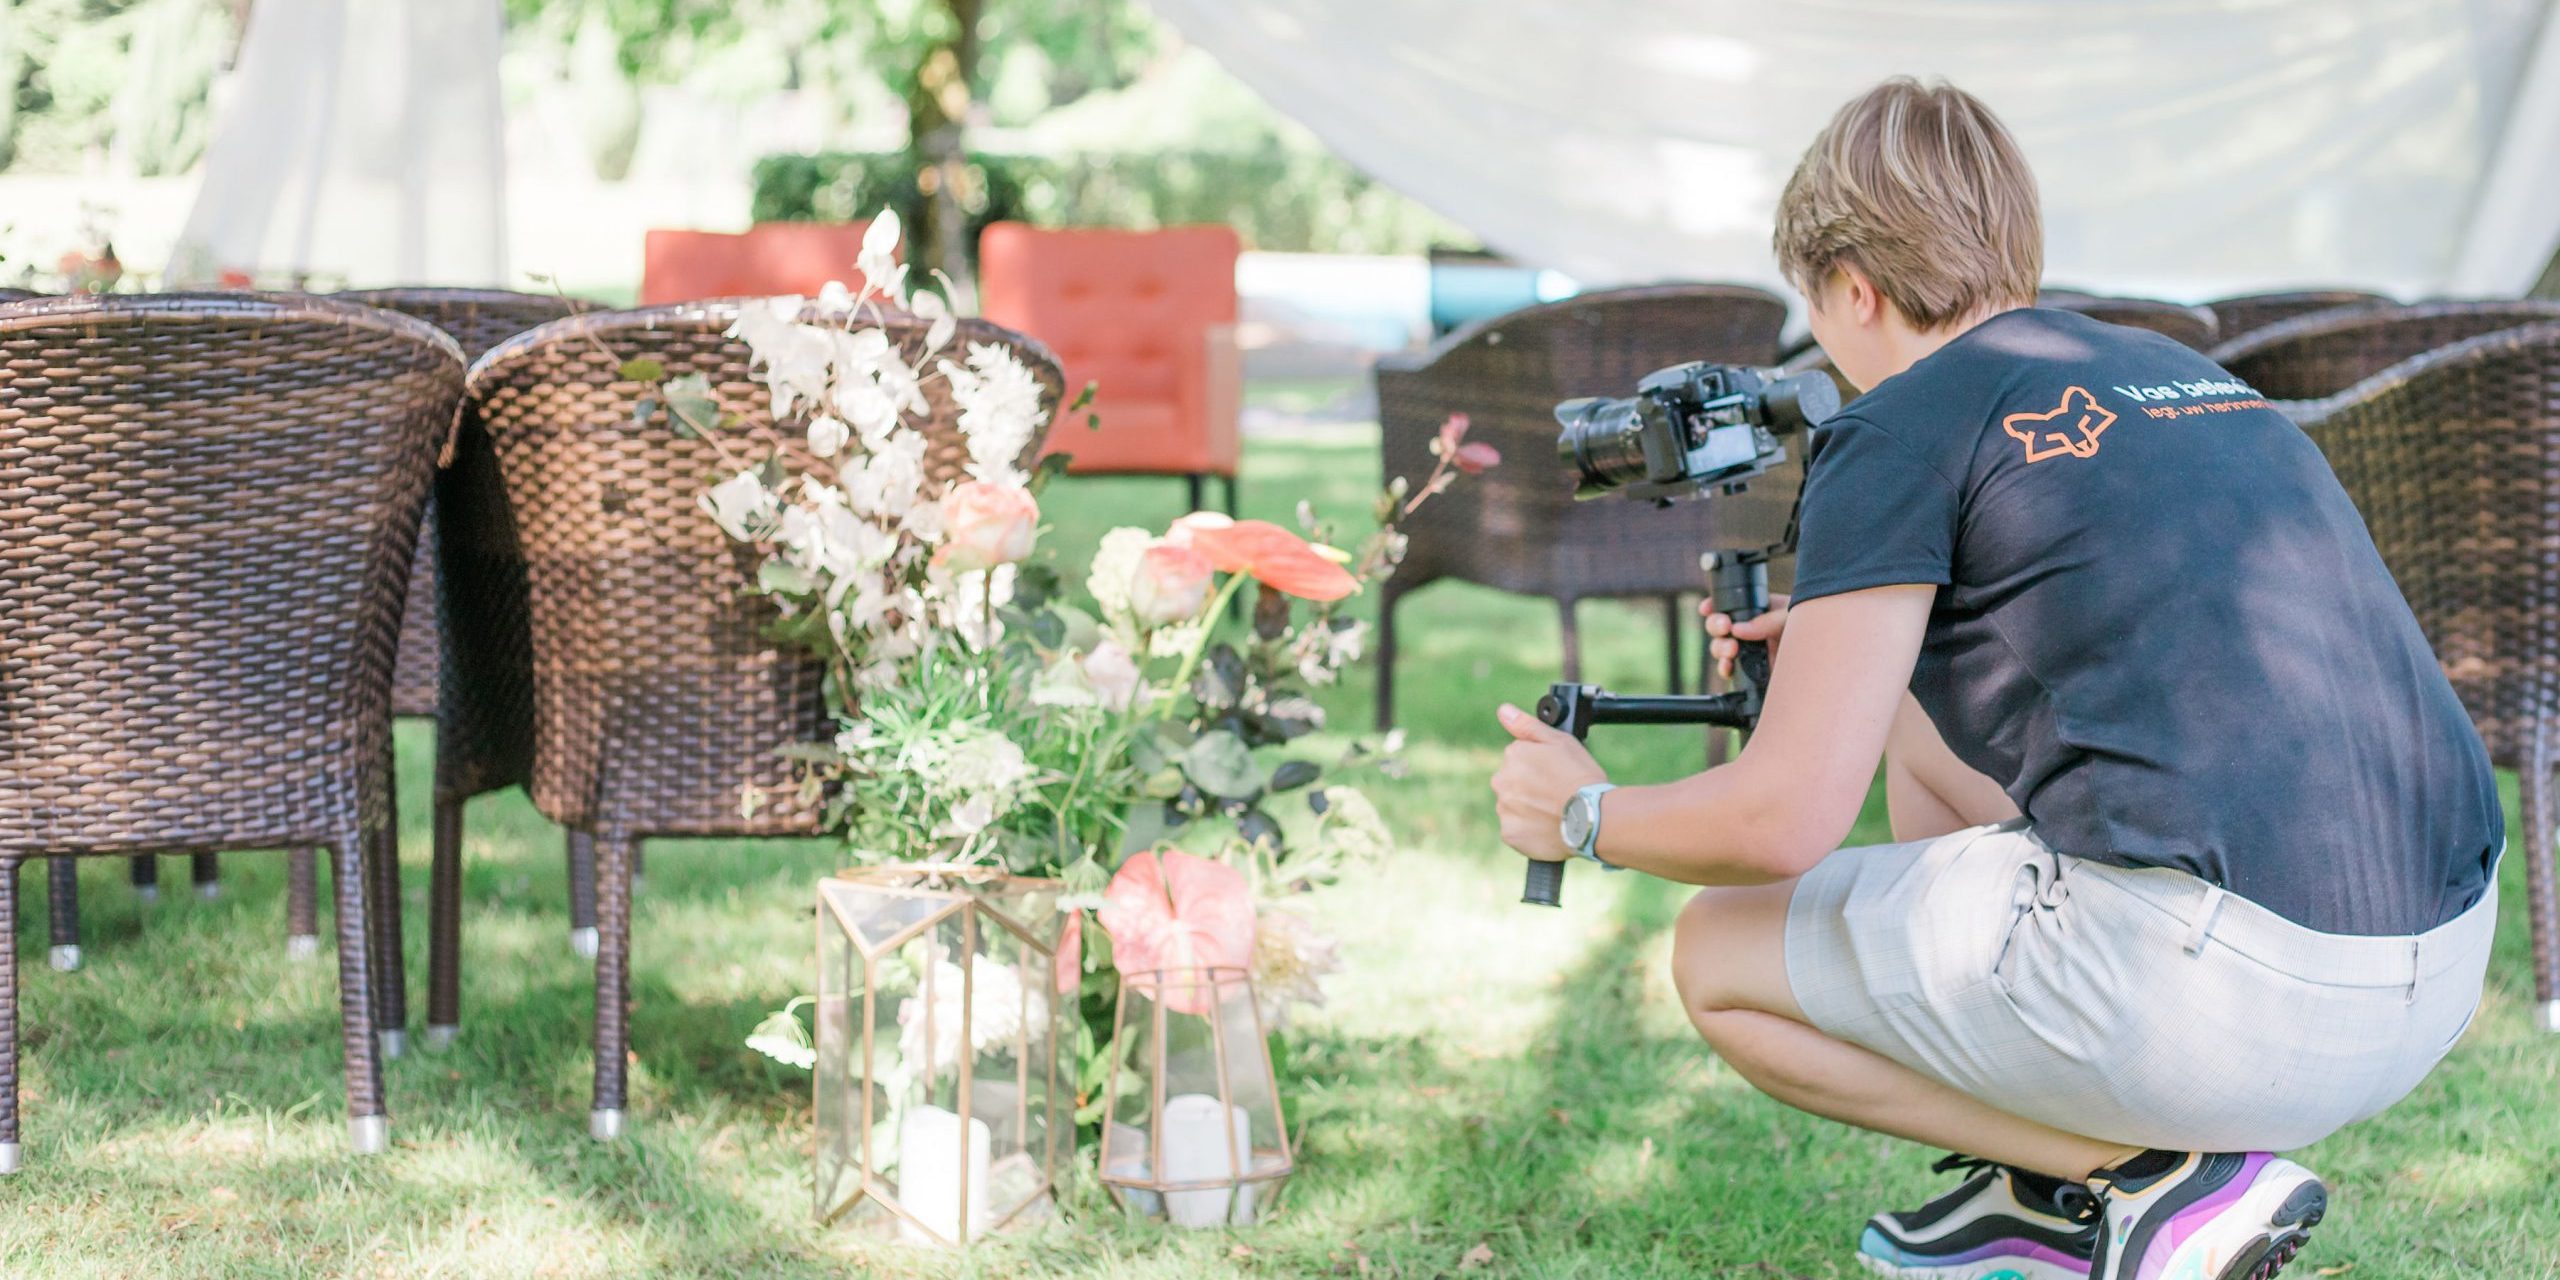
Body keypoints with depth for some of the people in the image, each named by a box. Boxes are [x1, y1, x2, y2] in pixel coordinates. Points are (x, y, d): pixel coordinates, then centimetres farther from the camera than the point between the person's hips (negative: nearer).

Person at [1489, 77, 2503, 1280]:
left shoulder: (1901, 429, -2)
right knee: (1925, 728, 29)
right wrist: (1844, 650, 43)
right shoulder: (2184, 375, 20)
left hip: (2225, 994, -8)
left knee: (1718, 959, 11)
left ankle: (2160, 1176, 4)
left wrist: (1584, 816, 15)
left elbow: (1781, 822, -6)